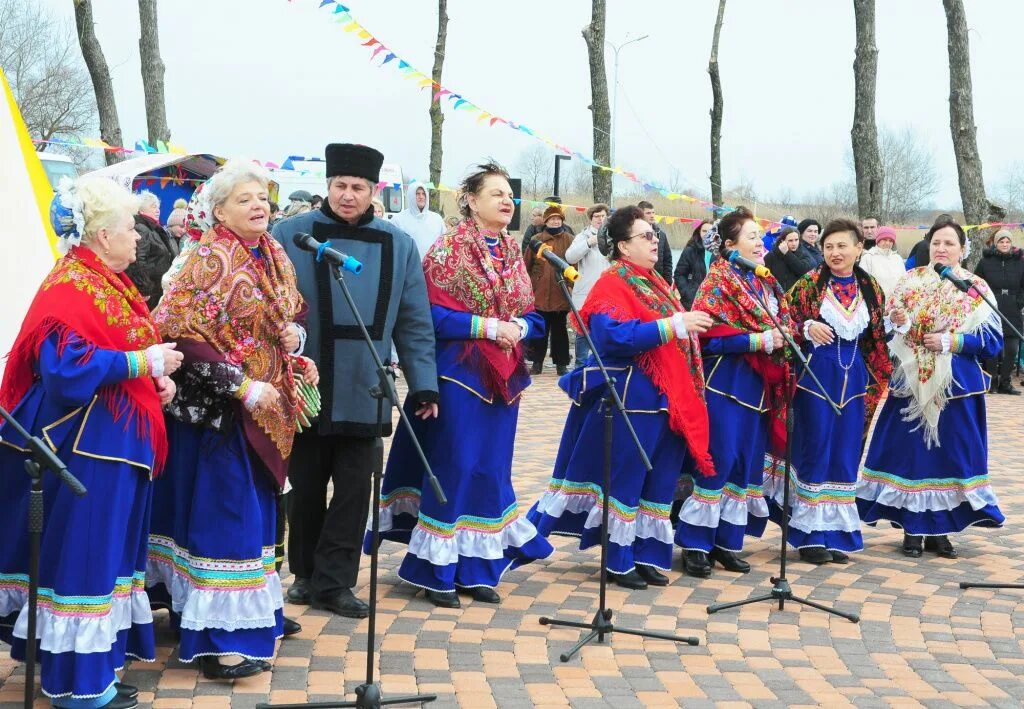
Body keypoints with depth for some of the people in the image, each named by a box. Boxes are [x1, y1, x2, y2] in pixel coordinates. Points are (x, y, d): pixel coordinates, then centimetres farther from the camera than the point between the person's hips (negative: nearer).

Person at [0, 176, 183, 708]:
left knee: (106, 550, 16)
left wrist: (156, 378, 4)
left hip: (114, 438, 11)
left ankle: (94, 658, 27)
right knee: (83, 553, -4)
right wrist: (142, 363, -22)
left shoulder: (111, 283, 13)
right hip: (87, 444, -11)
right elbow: (67, 369, -28)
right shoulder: (70, 288, -17)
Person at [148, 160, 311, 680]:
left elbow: (290, 320, 22)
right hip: (217, 408, -8)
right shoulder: (210, 260, -14)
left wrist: (295, 351, 0)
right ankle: (217, 638, -1)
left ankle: (256, 609, 28)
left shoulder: (274, 257, 10)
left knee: (255, 511, 15)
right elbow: (182, 334, -20)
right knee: (223, 514, -6)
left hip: (265, 410, 8)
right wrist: (242, 387, -21)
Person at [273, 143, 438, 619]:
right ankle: (305, 574, 28)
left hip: (364, 394, 1)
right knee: (306, 487, 12)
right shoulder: (291, 236, -3)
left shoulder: (397, 245, 5)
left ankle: (332, 583, 14)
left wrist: (424, 384, 1)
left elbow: (414, 323, 6)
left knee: (353, 490, 4)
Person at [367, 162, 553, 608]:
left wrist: (519, 327, -9)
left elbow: (532, 316, 13)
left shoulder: (513, 254, 11)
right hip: (459, 374, -6)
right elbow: (431, 313, -14)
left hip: (503, 376, 6)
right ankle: (438, 571, 9)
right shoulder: (448, 249, -7)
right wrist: (486, 325, -20)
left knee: (492, 468, 9)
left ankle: (476, 568, 18)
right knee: (453, 468, -2)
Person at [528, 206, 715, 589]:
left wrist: (691, 326, 7)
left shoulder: (655, 283, 18)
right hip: (630, 398, -9)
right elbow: (614, 338, -25)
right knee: (624, 479, -1)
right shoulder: (612, 285, -10)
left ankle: (647, 555, 19)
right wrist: (673, 326, -27)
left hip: (667, 399, 9)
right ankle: (619, 561, 9)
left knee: (659, 480, 10)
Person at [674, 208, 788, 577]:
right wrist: (759, 341, -19)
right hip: (725, 380, -8)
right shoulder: (718, 281, -8)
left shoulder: (766, 282, 15)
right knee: (718, 461, -7)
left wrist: (784, 339, 1)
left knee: (747, 462, 9)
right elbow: (709, 333, -18)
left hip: (758, 383, 8)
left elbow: (782, 322, 23)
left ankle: (726, 542, 18)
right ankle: (695, 544, 3)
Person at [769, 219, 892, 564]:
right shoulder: (809, 284, -3)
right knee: (814, 451, -2)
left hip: (853, 379, 4)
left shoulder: (871, 289, 8)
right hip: (816, 375, -4)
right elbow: (785, 323, -3)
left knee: (845, 455, 6)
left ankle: (836, 532, 15)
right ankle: (810, 535, 7)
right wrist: (807, 328, -20)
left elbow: (877, 338, 16)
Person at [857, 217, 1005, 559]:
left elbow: (994, 339, -4)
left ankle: (939, 529, 15)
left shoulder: (977, 289, 1)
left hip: (956, 387, 0)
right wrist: (898, 324, -16)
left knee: (950, 454, 3)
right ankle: (912, 528, 11)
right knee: (909, 453, 1)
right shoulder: (910, 282, 5)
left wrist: (951, 342, -15)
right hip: (911, 383, 1)